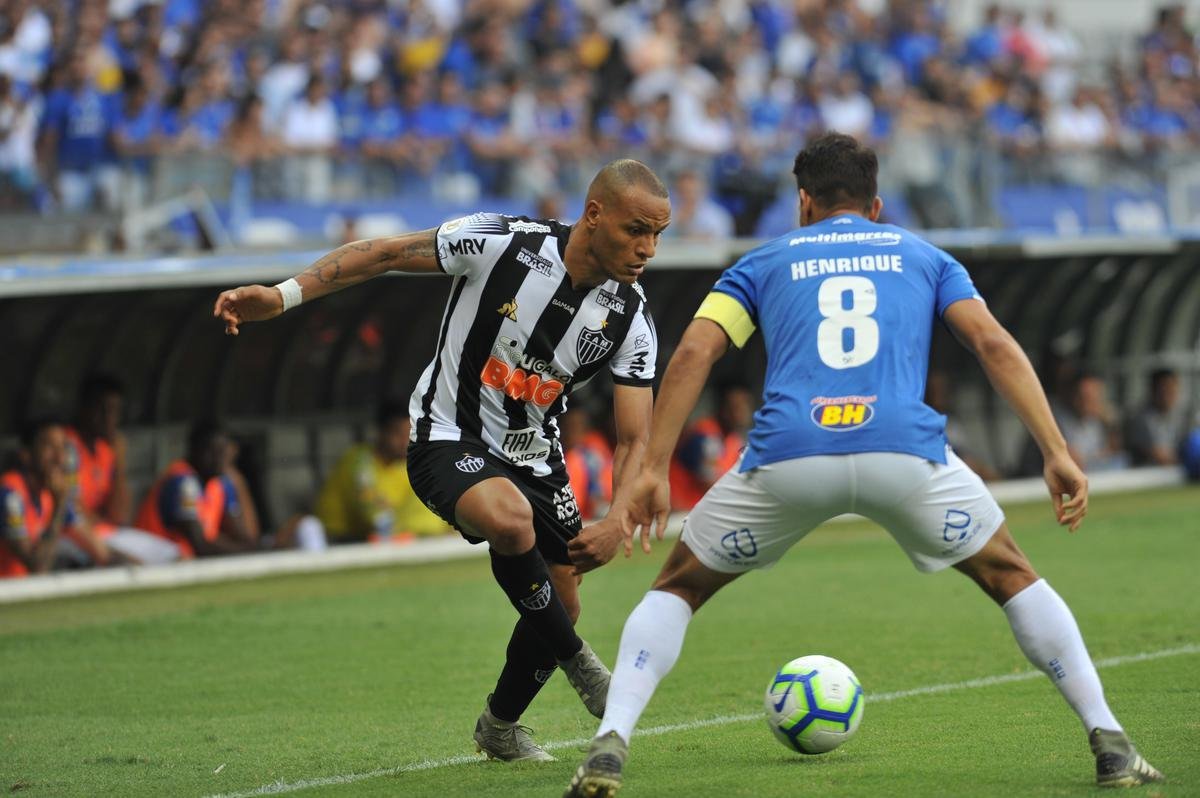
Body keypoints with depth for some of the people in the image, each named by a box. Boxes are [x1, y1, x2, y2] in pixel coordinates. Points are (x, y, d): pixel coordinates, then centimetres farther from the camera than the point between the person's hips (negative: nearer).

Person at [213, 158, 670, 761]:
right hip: (448, 439, -5)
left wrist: (618, 526, -28)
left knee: (559, 609, 6)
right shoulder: (503, 243, -23)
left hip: (534, 456, 5)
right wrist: (284, 295, -20)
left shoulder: (630, 321, -12)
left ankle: (500, 727, 35)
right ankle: (579, 664, -14)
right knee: (511, 520, -36)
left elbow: (635, 440, -10)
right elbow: (384, 254, -13)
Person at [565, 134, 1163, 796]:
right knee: (1011, 577, 25)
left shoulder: (764, 263, 26)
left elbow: (693, 353, 10)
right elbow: (994, 345, 11)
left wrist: (651, 473, 8)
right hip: (904, 452, 0)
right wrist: (1057, 455, 6)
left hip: (786, 457, 0)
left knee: (678, 587, 22)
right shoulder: (922, 257, 27)